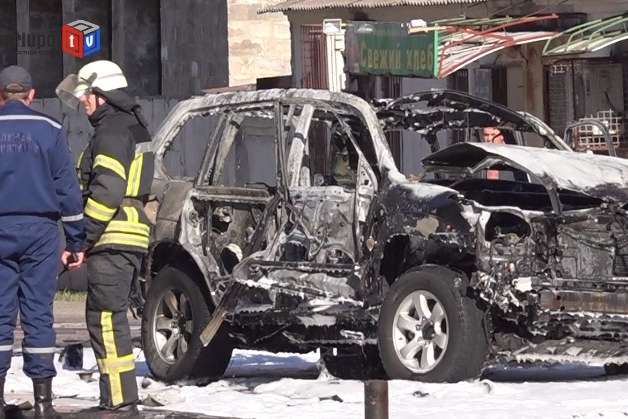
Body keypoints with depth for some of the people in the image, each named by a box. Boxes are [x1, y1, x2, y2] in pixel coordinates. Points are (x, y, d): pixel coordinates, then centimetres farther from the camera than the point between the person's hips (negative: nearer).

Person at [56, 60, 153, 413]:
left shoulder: (112, 132, -11)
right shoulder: (133, 128, 22)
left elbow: (107, 191, -21)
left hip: (112, 240, -11)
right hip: (134, 239, 11)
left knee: (106, 319, -11)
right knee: (111, 319, 16)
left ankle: (120, 401, -14)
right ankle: (117, 400, 20)